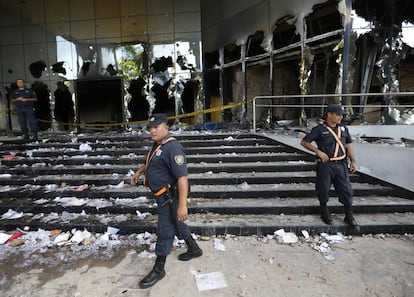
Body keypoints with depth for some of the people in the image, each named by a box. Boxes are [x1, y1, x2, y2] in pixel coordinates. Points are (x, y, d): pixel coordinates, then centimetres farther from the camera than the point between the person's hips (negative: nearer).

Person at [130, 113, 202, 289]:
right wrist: (139, 171, 17)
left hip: (170, 197, -10)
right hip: (163, 195, 10)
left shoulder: (172, 147, -25)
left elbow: (183, 177, -30)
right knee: (176, 224, 23)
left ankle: (158, 269, 21)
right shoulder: (158, 145, 7)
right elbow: (151, 162, 30)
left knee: (164, 231, 3)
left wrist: (182, 205, -32)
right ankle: (194, 249, 43)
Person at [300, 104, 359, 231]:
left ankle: (349, 216, 21)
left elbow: (348, 145, 15)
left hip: (341, 164, 4)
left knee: (346, 190, 6)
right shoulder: (319, 129, -3)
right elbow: (304, 142, -4)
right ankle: (324, 212, 28)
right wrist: (318, 151, -14)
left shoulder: (344, 128, 12)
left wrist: (353, 160, 4)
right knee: (323, 189, 5)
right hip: (325, 164, -4)